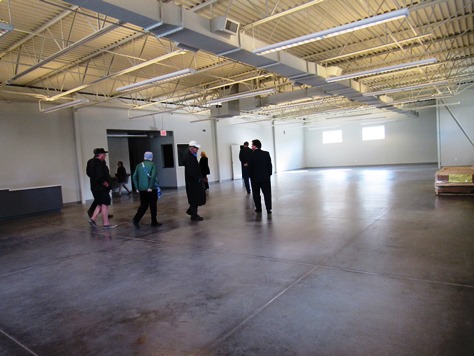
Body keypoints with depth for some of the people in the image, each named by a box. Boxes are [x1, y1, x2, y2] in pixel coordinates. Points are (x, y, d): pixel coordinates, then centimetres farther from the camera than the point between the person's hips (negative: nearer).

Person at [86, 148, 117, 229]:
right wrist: (106, 184, -15)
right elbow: (100, 177, -28)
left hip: (95, 187, 10)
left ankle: (92, 219, 17)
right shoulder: (99, 163, -19)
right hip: (101, 188, -10)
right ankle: (106, 224, 3)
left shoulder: (92, 162, 12)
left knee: (100, 204, 20)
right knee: (104, 205, -2)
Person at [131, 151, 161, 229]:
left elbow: (134, 177, 2)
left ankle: (136, 219, -7)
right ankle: (154, 222, 17)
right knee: (153, 205, 9)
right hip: (151, 189, -4)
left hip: (142, 189, 4)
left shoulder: (139, 165, 7)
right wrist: (150, 187, -15)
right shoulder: (152, 164, -5)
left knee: (143, 205, 11)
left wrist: (137, 188, 6)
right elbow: (153, 176, -18)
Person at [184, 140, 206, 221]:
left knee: (199, 197, 16)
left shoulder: (192, 156, 13)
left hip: (196, 180, 10)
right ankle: (194, 216, 11)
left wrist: (199, 178, 10)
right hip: (192, 181, -10)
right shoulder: (188, 157, -18)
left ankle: (191, 210, 29)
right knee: (194, 198, 0)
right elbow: (190, 171, -24)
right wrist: (197, 179, -18)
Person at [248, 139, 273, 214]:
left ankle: (258, 208, 16)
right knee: (267, 193, 4)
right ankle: (268, 209, 0)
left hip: (255, 178, -2)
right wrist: (269, 174, 9)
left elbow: (250, 167, -7)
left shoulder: (252, 155, -11)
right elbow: (270, 165, 1)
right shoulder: (266, 154, -2)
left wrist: (250, 176, 5)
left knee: (256, 194, 11)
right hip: (266, 177, 2)